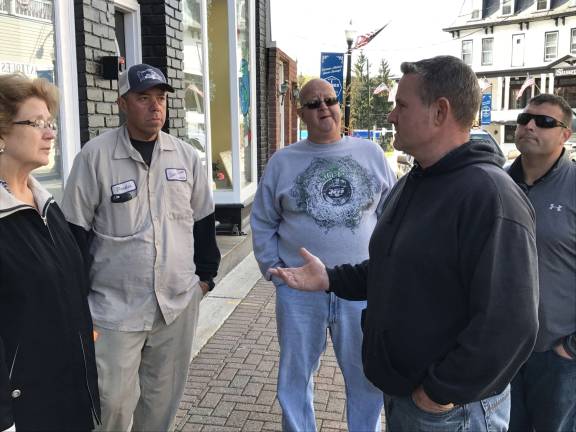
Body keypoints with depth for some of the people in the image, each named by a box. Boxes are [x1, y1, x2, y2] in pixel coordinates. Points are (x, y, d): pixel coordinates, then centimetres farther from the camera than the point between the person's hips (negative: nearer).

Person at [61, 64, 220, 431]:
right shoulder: (95, 156, -7)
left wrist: (205, 275, 12)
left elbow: (203, 219, 13)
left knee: (164, 397, 14)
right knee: (114, 400, 2)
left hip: (180, 303, 4)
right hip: (115, 306, -3)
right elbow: (76, 230, -3)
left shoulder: (186, 156, 4)